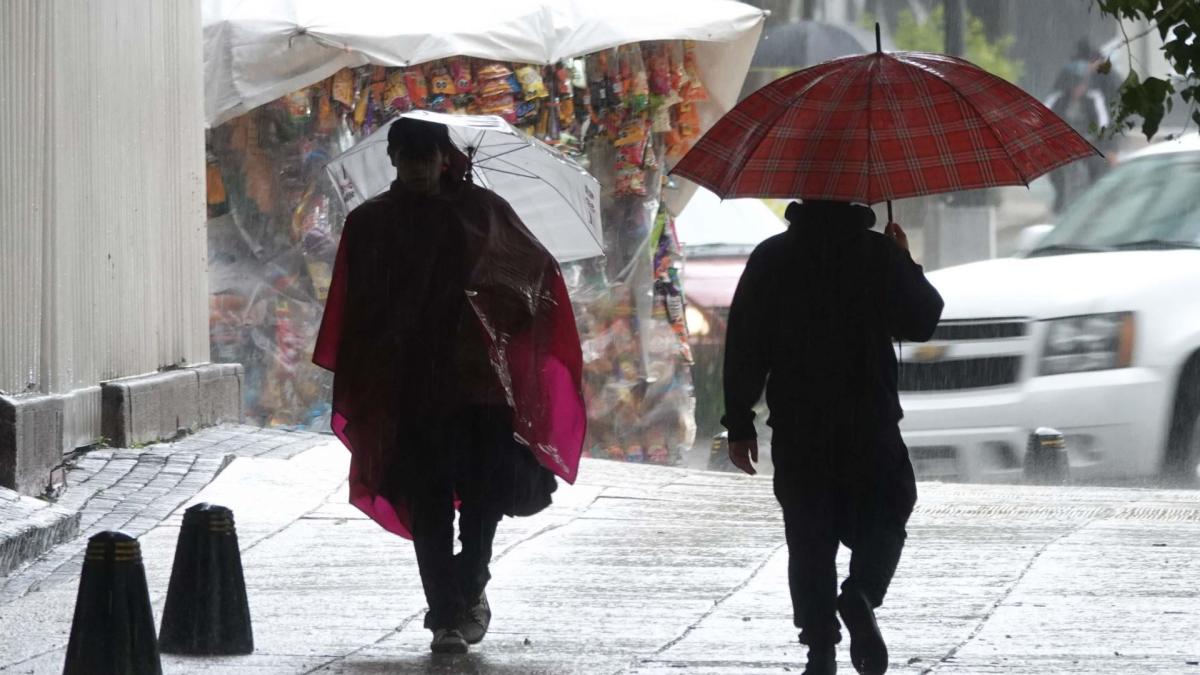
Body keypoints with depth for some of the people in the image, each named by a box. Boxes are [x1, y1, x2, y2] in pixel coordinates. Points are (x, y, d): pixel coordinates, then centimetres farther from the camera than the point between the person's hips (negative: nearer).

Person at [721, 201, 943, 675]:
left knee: (809, 538, 7)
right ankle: (860, 596, -15)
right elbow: (921, 322, 5)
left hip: (795, 427, 1)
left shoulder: (770, 258, 0)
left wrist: (739, 425, 4)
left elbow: (743, 346, -1)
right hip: (869, 422, -1)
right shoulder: (879, 253, -4)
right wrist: (905, 264, 18)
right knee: (883, 518, 13)